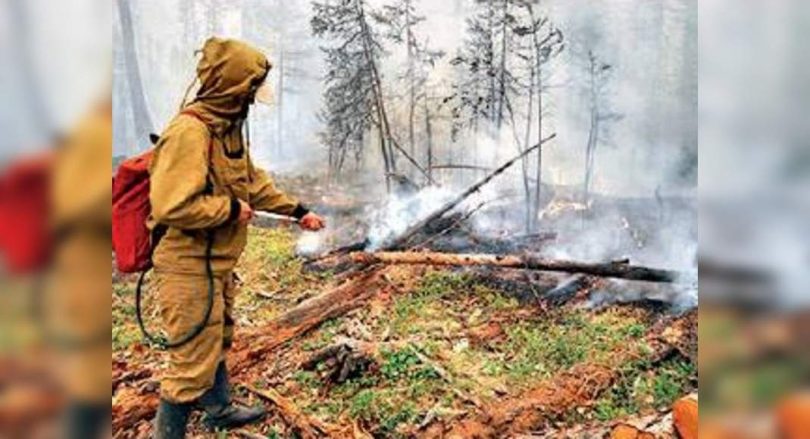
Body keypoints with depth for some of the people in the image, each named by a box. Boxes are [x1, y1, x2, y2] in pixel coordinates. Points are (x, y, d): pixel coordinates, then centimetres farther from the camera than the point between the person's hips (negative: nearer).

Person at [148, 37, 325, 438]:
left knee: (217, 342, 27)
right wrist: (230, 208, -21)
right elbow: (171, 206, -33)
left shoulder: (229, 127, 7)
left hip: (217, 263, 10)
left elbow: (253, 180, 20)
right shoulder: (189, 131, -25)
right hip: (188, 266, -10)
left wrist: (296, 210, 19)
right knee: (193, 360, 0)